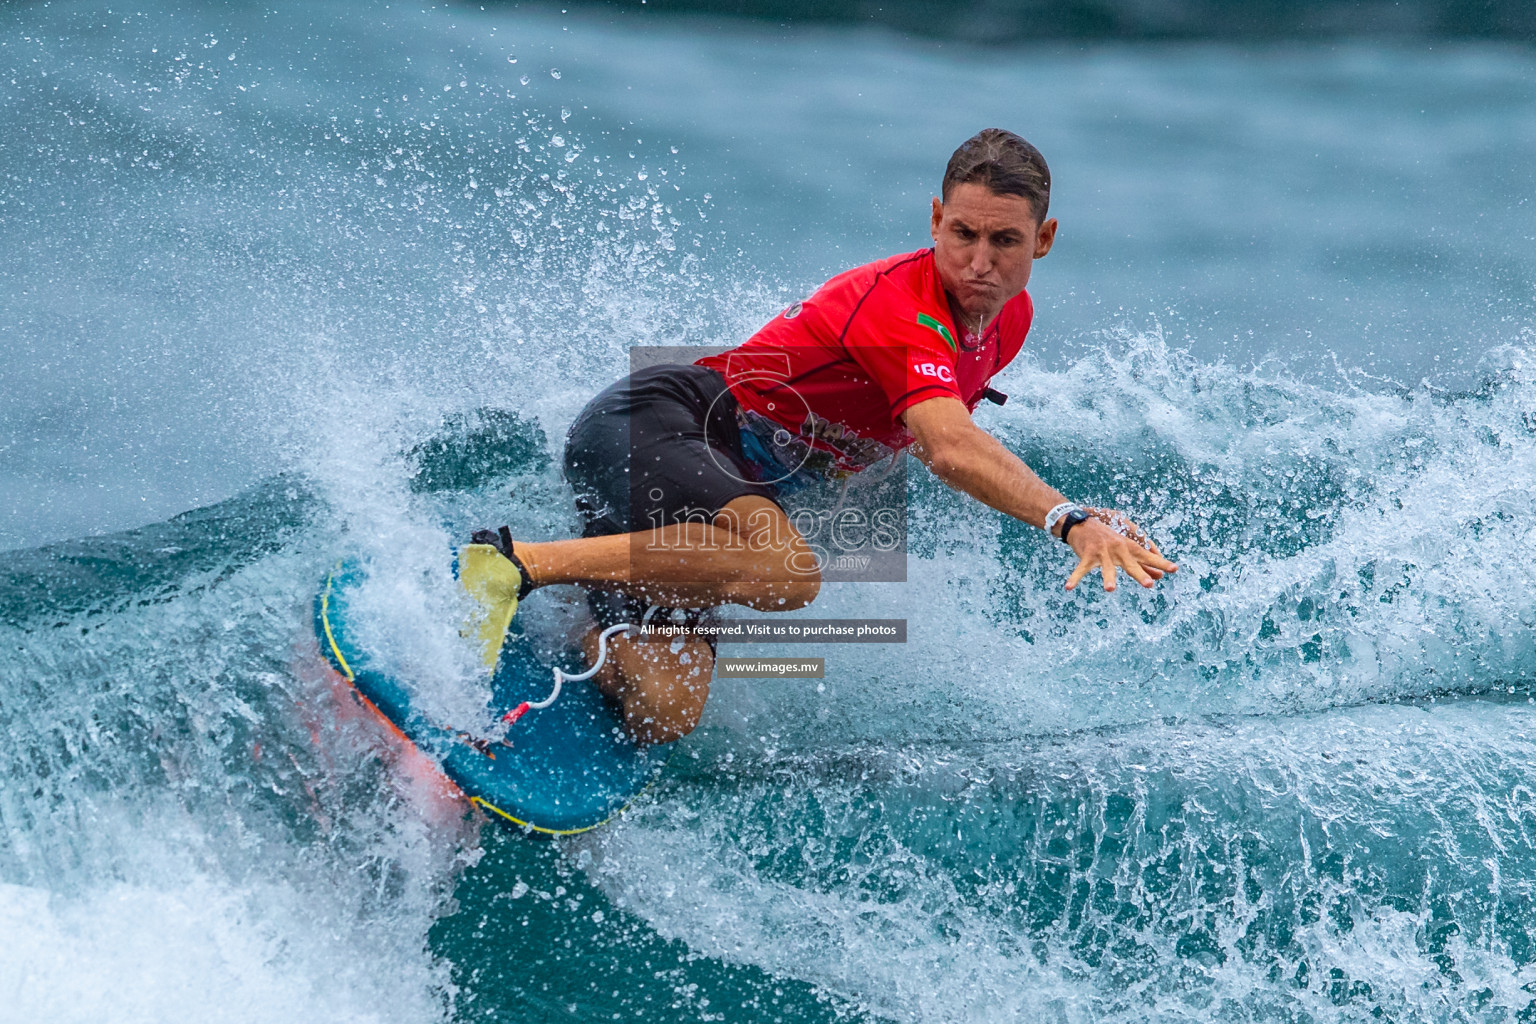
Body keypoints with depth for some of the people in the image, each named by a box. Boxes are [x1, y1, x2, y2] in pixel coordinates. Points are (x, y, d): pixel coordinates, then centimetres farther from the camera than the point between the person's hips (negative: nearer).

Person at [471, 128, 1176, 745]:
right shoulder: (904, 307, -22)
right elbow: (950, 448, -41)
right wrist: (1070, 520, -54)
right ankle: (518, 563, -26)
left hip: (733, 480, 8)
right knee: (785, 570, -38)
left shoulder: (1010, 319, 7)